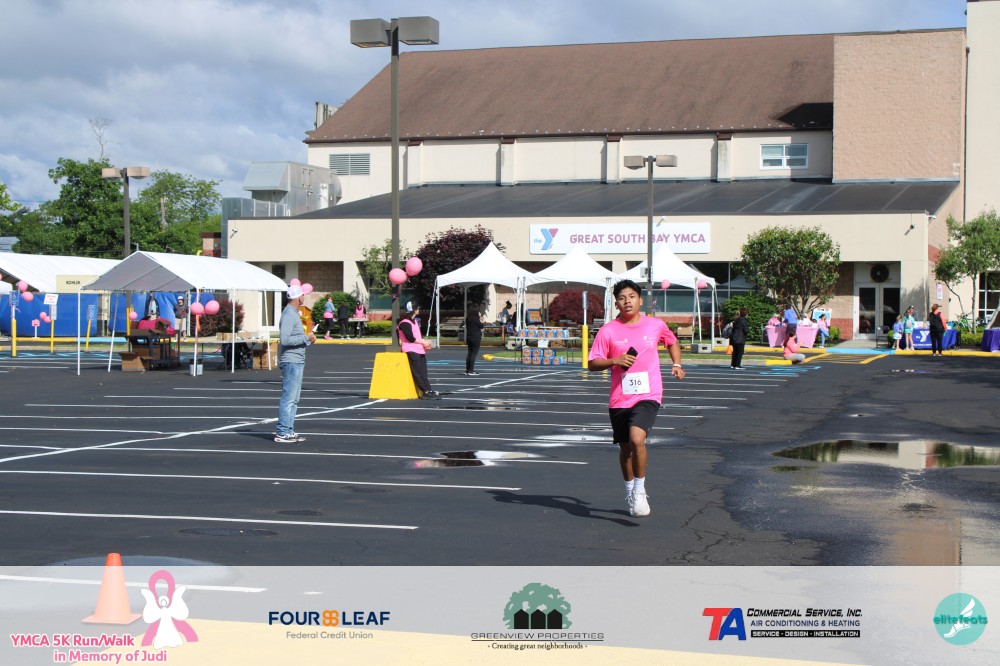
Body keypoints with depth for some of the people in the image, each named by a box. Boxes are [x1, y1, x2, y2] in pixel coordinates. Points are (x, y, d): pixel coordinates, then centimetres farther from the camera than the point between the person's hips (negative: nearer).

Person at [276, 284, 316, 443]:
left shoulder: (293, 313, 17)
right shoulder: (289, 315, -15)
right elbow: (284, 340, -23)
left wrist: (307, 339, 12)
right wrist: (306, 337, -17)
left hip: (297, 362, 11)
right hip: (291, 361, -11)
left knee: (294, 399, 12)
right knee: (289, 398, -9)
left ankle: (289, 431, 15)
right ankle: (282, 433, -7)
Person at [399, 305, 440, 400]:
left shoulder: (414, 320, 20)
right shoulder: (405, 323, -11)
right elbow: (410, 338, -17)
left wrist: (425, 342, 2)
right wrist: (423, 342, -9)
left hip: (420, 349, 9)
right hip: (411, 349, -9)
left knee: (423, 372, 2)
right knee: (418, 372, -10)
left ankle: (428, 391, -2)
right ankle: (426, 391, -12)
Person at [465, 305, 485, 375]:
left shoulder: (468, 319, 8)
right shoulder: (475, 319, -15)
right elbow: (481, 326, -9)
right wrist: (481, 321, 9)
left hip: (469, 337, 8)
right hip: (476, 338, -8)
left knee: (469, 353, 14)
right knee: (474, 354, -5)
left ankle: (467, 370, 16)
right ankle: (471, 371, -7)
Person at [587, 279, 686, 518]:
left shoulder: (656, 325, 4)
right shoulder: (608, 330, -1)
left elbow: (672, 342, 25)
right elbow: (592, 364, 0)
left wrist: (676, 364, 10)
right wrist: (614, 361, -17)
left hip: (648, 396, -1)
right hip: (619, 399, 2)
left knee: (637, 438, -25)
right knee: (625, 448, 12)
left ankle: (640, 490, -7)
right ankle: (630, 492, 35)